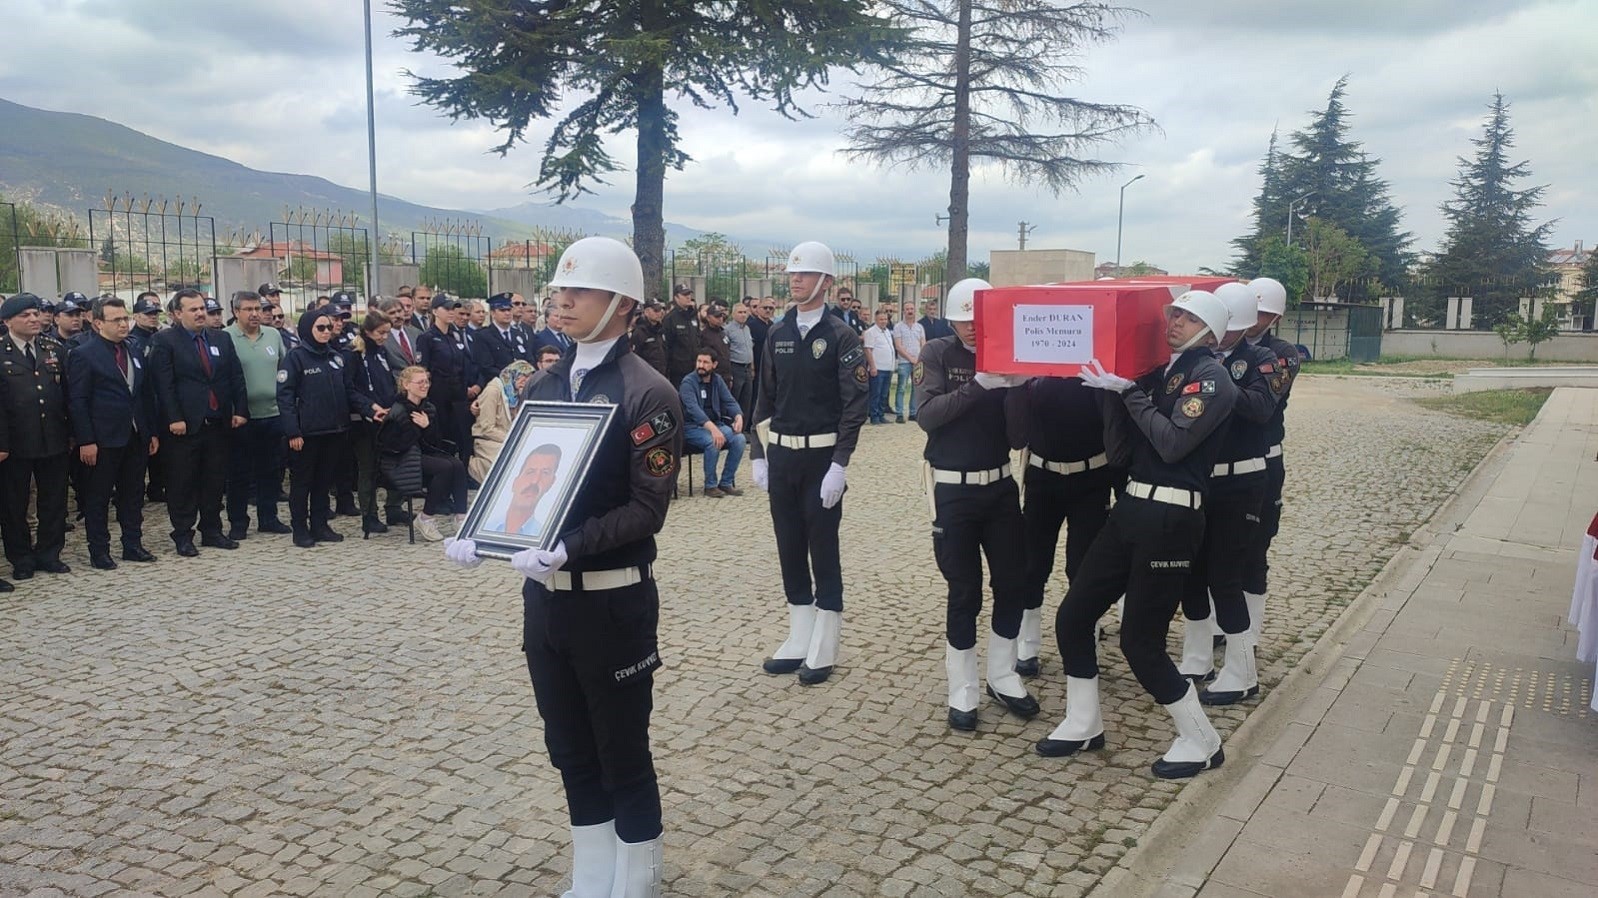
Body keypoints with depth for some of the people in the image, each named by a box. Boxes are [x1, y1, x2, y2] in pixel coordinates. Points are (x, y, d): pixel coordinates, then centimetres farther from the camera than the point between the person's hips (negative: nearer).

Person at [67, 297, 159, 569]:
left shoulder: (134, 352, 11)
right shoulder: (85, 355, -7)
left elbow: (146, 395, 15)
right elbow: (77, 401, -10)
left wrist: (152, 432, 11)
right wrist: (86, 441, -15)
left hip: (136, 437, 6)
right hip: (103, 440, -6)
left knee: (133, 495, 12)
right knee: (98, 496, 4)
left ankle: (133, 544, 22)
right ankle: (99, 552, 12)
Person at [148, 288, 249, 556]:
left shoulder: (221, 339, 11)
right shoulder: (164, 341, -4)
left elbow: (236, 377, 10)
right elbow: (164, 384, -11)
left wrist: (240, 410, 1)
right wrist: (174, 418, -18)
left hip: (218, 423, 5)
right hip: (184, 425, -5)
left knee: (215, 481, 11)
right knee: (182, 483, 3)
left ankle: (212, 531, 22)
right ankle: (183, 535, 12)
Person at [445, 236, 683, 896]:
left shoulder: (648, 393, -12)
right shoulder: (542, 386, 8)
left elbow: (647, 509, -17)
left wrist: (567, 549, -28)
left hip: (613, 601, -7)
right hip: (543, 596, 7)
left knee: (623, 755, 7)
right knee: (570, 750, 18)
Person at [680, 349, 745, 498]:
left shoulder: (717, 381, 9)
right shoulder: (688, 382, -12)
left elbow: (730, 401, 4)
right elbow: (693, 408, -26)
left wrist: (738, 417, -20)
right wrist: (713, 428, -39)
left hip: (715, 424, 6)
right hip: (692, 428, -6)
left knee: (739, 439, -19)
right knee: (713, 441, -34)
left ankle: (726, 483, -8)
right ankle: (710, 486, -18)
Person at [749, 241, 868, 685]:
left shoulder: (841, 336, -7)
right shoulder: (777, 334, 9)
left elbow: (854, 405, -12)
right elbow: (766, 397, 12)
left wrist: (839, 465, -17)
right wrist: (758, 454, 7)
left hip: (822, 456, -5)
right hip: (782, 454, 5)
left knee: (823, 552, 2)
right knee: (790, 549, 12)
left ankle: (823, 651, 12)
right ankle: (799, 641, 24)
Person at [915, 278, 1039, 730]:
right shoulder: (938, 354, -5)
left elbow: (1018, 437, -7)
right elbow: (926, 416, -20)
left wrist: (1016, 387, -23)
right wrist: (977, 385, -30)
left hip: (1000, 486, 3)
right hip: (953, 489, -3)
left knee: (1013, 582, 7)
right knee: (965, 591, 2)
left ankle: (1002, 677, 27)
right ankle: (962, 691, 16)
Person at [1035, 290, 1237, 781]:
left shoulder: (1210, 376, -7)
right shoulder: (1159, 372, 13)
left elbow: (1173, 443, -20)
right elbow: (1120, 447, 8)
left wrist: (1129, 391, -14)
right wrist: (1113, 389, -2)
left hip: (1171, 518, -8)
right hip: (1132, 505, 8)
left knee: (1140, 640, -3)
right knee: (1073, 615, 9)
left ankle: (1201, 741, 18)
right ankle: (1083, 724, 26)